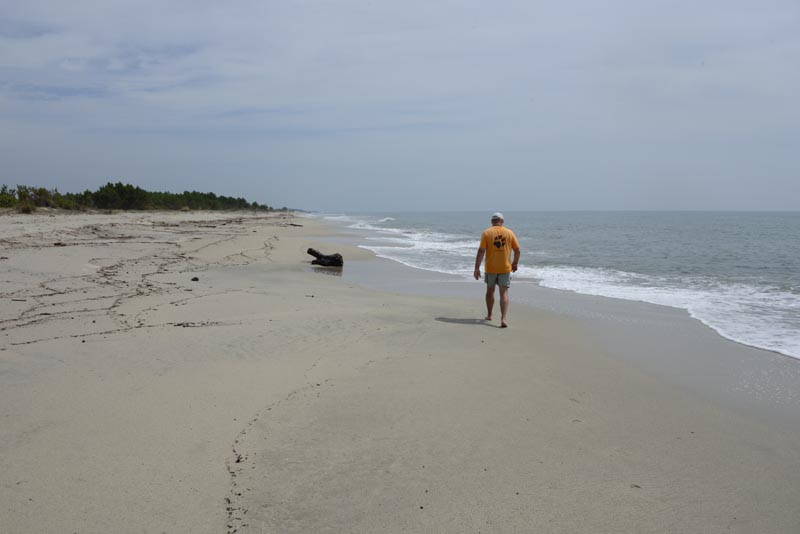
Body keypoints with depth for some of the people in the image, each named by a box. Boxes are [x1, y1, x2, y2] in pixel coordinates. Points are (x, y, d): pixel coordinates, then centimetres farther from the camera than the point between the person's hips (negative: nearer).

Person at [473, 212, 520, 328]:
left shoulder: (486, 233, -4)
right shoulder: (509, 233, 1)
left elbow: (481, 251, -11)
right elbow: (517, 250, 4)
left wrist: (477, 268, -10)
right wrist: (515, 263, 20)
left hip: (490, 268, 0)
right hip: (505, 268, 0)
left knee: (490, 291, 19)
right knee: (504, 293, 0)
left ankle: (489, 315, 34)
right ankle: (503, 319, -14)